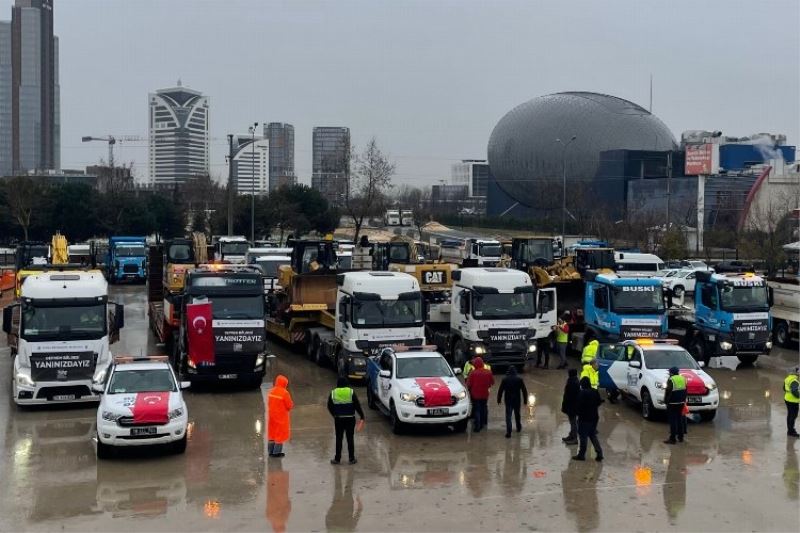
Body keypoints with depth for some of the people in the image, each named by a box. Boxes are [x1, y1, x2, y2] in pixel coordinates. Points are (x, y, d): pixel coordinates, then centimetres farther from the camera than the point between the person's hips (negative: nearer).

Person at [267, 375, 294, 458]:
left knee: (272, 432, 17)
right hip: (281, 417, -6)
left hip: (272, 416, 6)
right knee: (280, 433, 6)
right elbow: (289, 406, -15)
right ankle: (276, 452, 10)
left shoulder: (271, 391, -3)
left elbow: (268, 403, 6)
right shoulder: (284, 393, -21)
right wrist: (291, 404, 6)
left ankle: (270, 451, 25)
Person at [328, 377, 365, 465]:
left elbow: (330, 407, 5)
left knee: (339, 439, 9)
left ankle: (337, 459, 12)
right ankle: (352, 459, 10)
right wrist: (362, 415, 4)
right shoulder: (351, 392, -6)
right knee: (350, 438, 7)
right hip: (350, 419, -1)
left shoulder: (333, 393, -1)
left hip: (338, 419, 1)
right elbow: (357, 405, -6)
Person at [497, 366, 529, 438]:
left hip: (508, 401, -2)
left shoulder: (505, 380, -7)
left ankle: (508, 432, -10)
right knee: (517, 414, 22)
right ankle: (518, 427, 41)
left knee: (508, 416, 0)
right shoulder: (519, 379, -4)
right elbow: (524, 390, -1)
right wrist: (525, 400, 9)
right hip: (517, 401, 2)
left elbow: (500, 391, -4)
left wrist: (499, 399, 8)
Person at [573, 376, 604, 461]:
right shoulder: (595, 392, 1)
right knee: (593, 435, 17)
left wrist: (577, 412, -1)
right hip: (594, 417, 7)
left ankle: (581, 455, 9)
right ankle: (599, 453, 10)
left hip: (584, 418, -7)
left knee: (583, 437, 3)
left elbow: (579, 406, -19)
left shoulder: (582, 393, -19)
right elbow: (599, 403, 9)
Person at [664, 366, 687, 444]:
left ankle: (672, 439, -5)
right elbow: (685, 391, 15)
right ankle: (680, 437, 22)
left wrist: (666, 400, -6)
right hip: (681, 402, 7)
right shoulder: (683, 379, 10)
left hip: (672, 403, -7)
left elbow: (668, 392, -16)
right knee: (679, 420, 16)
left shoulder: (671, 380, -13)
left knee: (673, 421, -5)